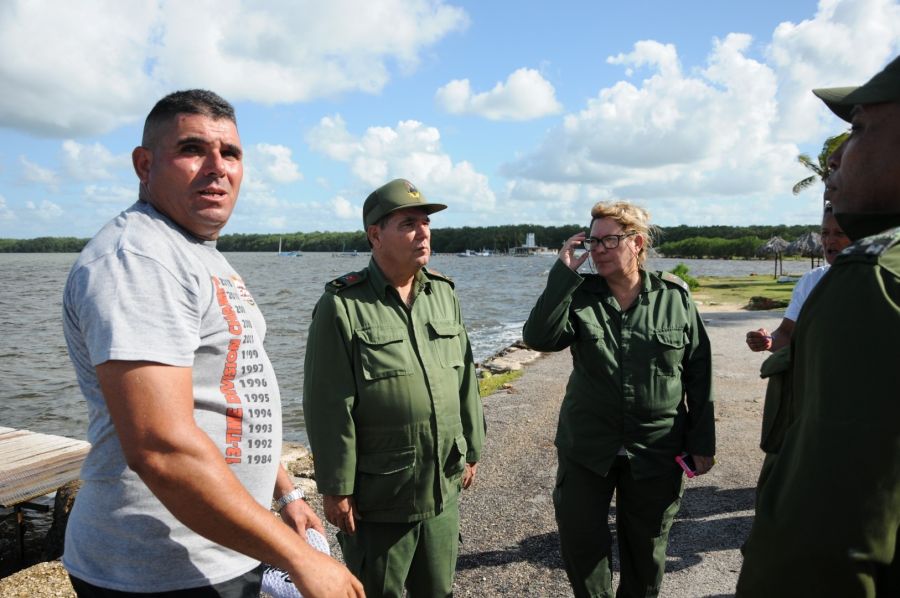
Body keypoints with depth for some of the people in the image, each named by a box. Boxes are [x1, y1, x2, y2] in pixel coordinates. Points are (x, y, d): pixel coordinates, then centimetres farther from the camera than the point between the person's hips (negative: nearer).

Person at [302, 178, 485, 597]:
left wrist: (471, 450, 13)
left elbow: (465, 381, 10)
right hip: (377, 498, -5)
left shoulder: (445, 295, 4)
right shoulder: (343, 306, -14)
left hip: (443, 489, 5)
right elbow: (330, 408, -14)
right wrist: (336, 488, -12)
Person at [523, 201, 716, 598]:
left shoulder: (675, 298, -3)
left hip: (655, 452, 0)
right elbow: (539, 338, -19)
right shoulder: (579, 296, -2)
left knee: (645, 550, 16)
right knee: (580, 543, 9)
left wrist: (702, 442, 2)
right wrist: (562, 273, -21)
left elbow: (699, 374, 2)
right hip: (587, 447, 1)